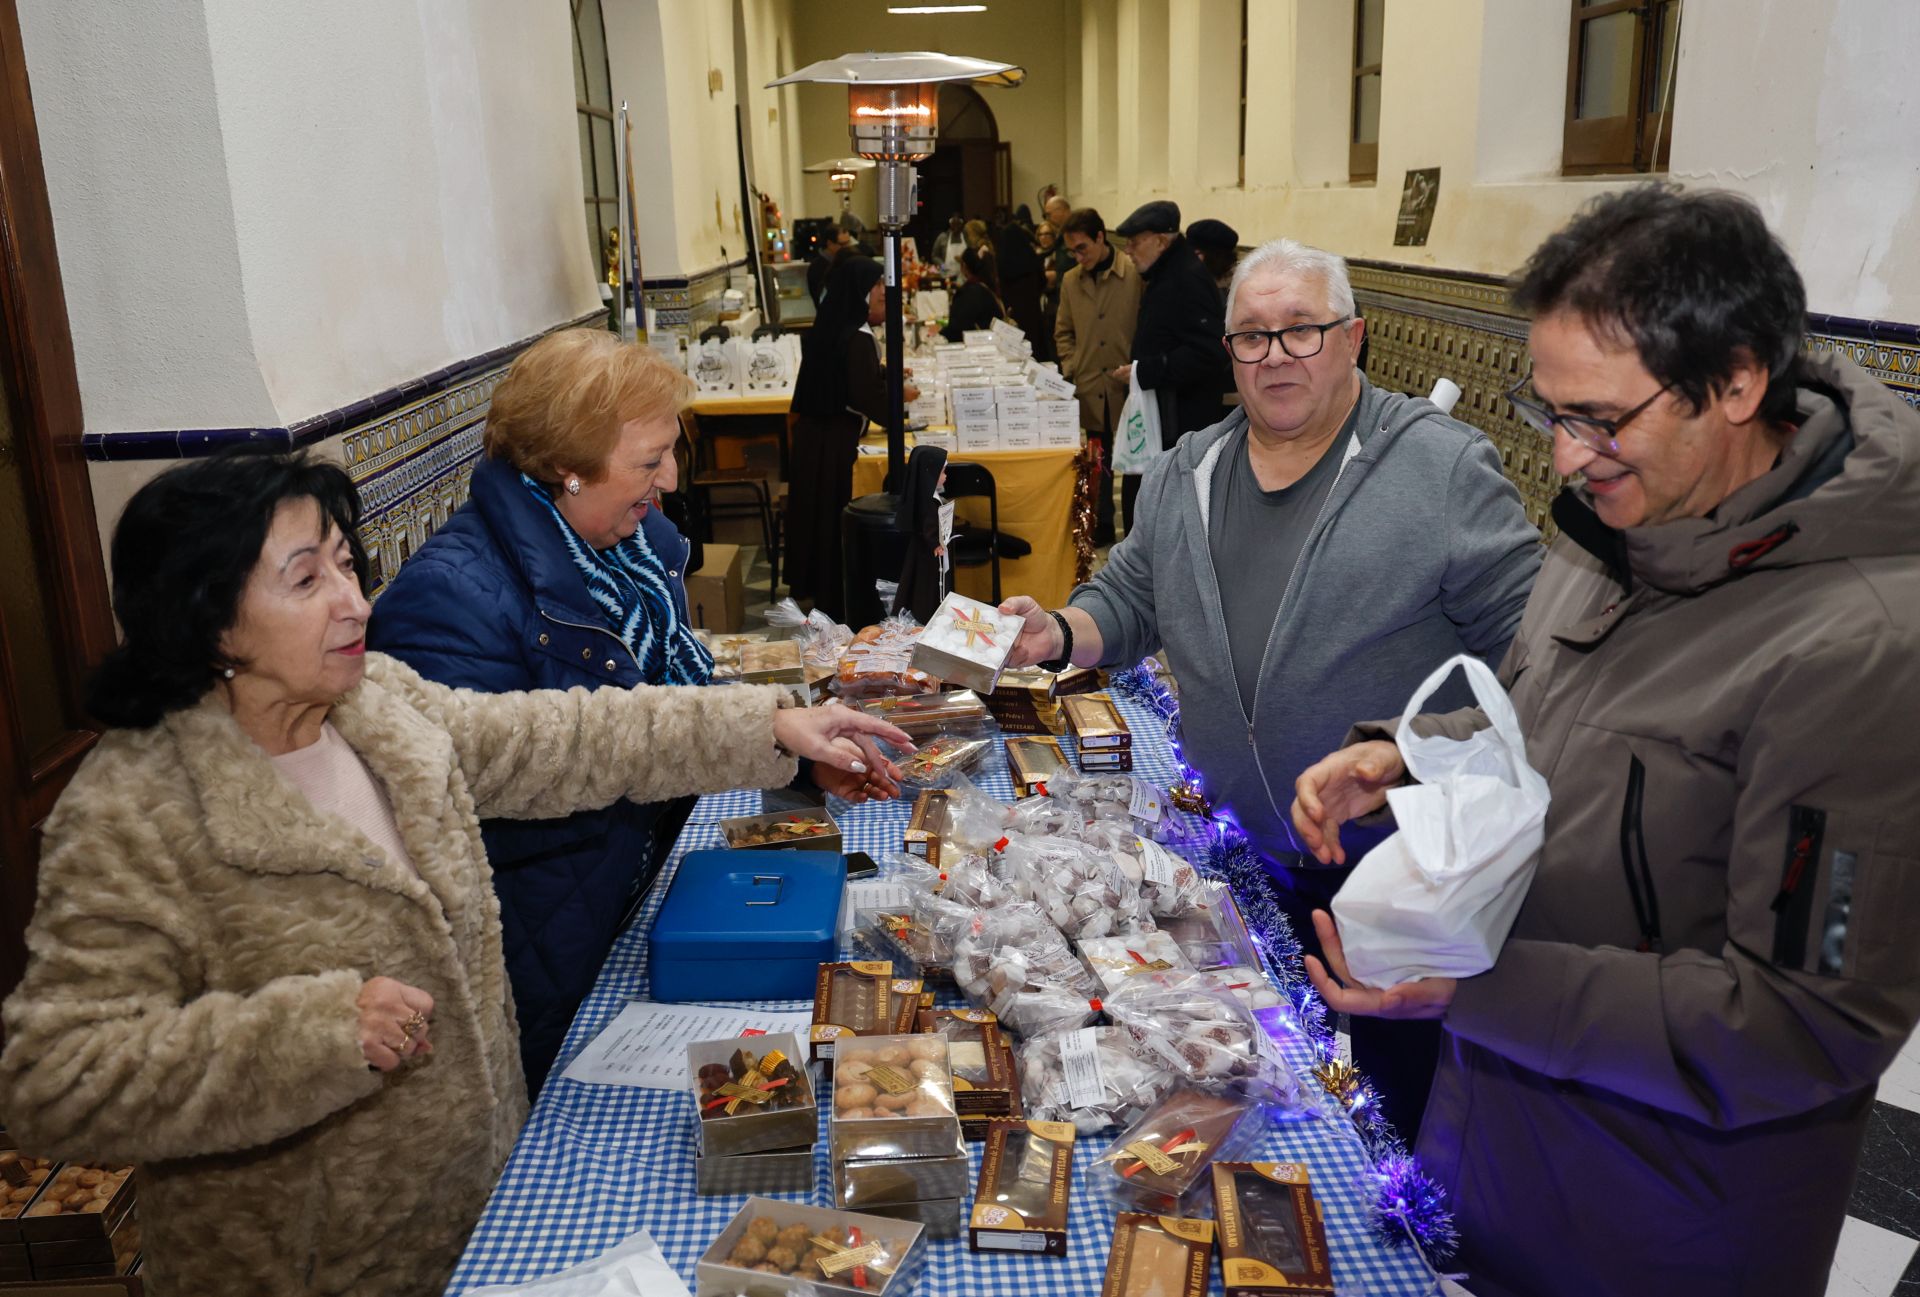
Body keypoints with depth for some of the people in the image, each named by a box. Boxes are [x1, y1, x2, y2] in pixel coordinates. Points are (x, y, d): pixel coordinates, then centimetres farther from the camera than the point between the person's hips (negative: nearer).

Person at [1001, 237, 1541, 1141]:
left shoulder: (1444, 468, -9)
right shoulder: (1185, 475, 8)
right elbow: (1129, 600, 16)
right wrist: (1061, 634, -4)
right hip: (1235, 860, 5)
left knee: (1397, 1096, 9)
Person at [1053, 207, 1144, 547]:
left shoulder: (1137, 273, -6)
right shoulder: (1070, 281, 9)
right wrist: (1070, 369, 6)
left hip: (1129, 389, -4)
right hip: (1090, 390, 4)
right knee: (1097, 462, 11)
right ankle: (1101, 526, 21)